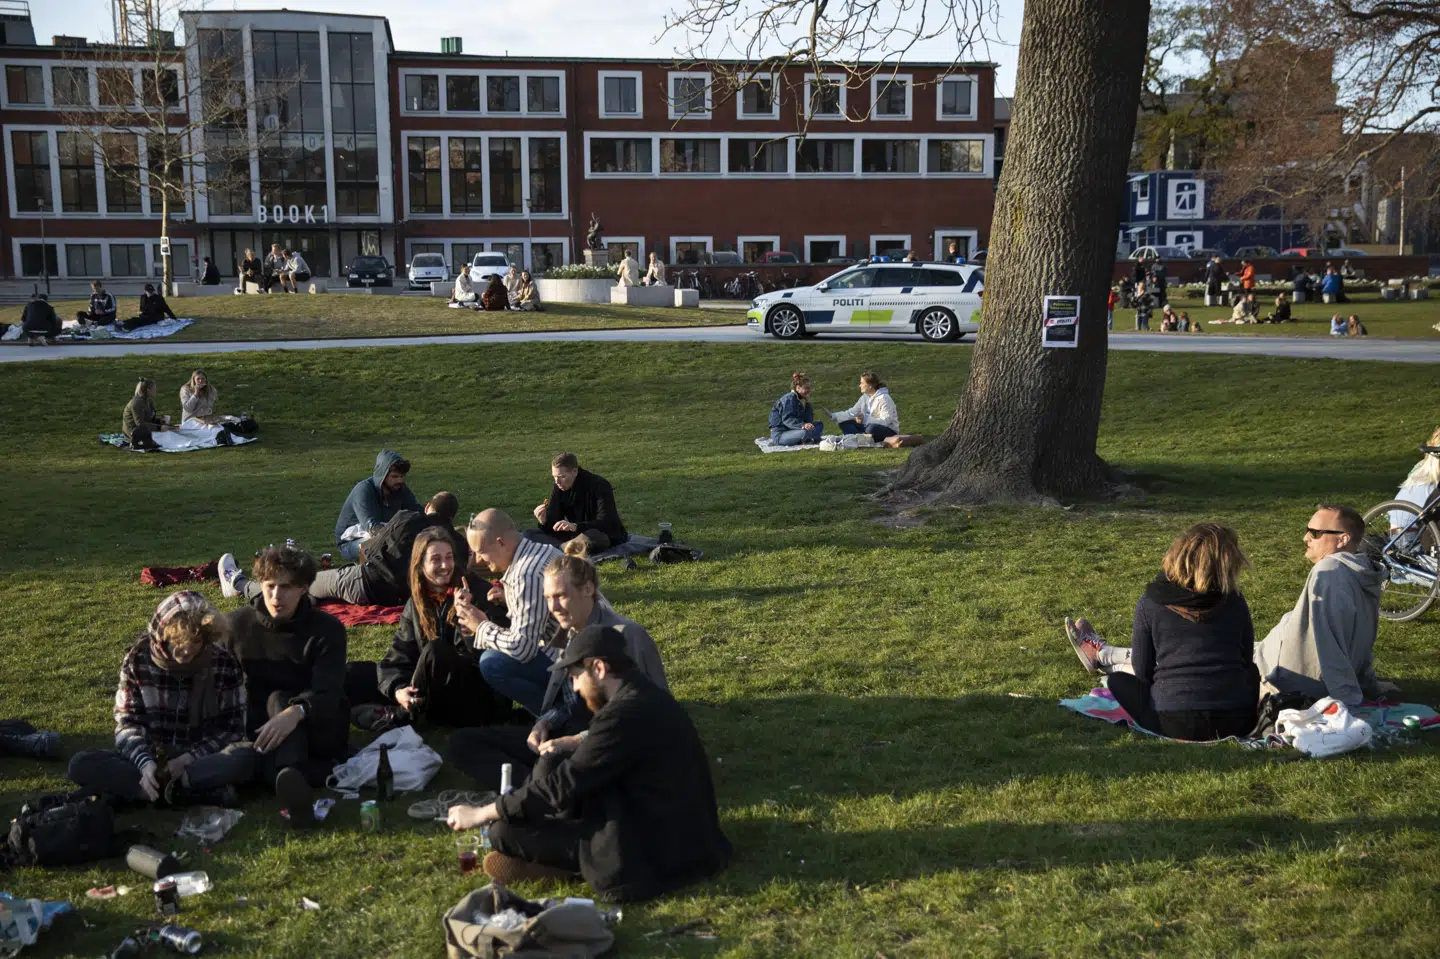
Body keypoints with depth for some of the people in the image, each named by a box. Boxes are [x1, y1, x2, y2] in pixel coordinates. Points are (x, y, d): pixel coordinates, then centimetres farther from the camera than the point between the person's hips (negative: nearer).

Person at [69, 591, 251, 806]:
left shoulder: (224, 664, -8)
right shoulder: (138, 660, -6)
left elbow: (232, 727, -5)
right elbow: (127, 722, -5)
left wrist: (189, 759, -20)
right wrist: (145, 763, -24)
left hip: (202, 758, -2)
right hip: (150, 757, 2)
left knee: (247, 757, -33)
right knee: (80, 765, -25)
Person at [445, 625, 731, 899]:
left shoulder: (624, 713, -22)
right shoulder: (647, 696, 7)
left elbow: (563, 784, -18)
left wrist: (483, 814, -8)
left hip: (651, 854, -10)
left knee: (504, 832, -12)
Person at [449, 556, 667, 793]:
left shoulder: (626, 636, -16)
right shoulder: (569, 634, 8)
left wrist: (577, 741, -24)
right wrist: (545, 723, -4)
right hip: (566, 735, 9)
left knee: (552, 760, -43)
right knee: (462, 742, -2)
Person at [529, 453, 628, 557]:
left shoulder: (599, 485, -19)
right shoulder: (558, 488, -2)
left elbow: (606, 523, -28)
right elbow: (552, 525, -4)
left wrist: (575, 526, -42)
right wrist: (543, 521, -28)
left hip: (607, 536, -6)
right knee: (530, 536, -13)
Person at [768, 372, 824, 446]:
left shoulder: (802, 399, 13)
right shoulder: (789, 399, -15)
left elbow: (808, 420, 5)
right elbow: (787, 419, -27)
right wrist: (802, 425, -41)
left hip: (791, 431, 10)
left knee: (819, 425, 6)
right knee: (805, 432, -36)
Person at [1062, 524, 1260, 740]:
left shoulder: (1150, 602, -5)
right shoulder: (1235, 601, 1)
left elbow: (1142, 671, 1)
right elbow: (1246, 660, 12)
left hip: (1174, 724, -3)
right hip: (1237, 723, 4)